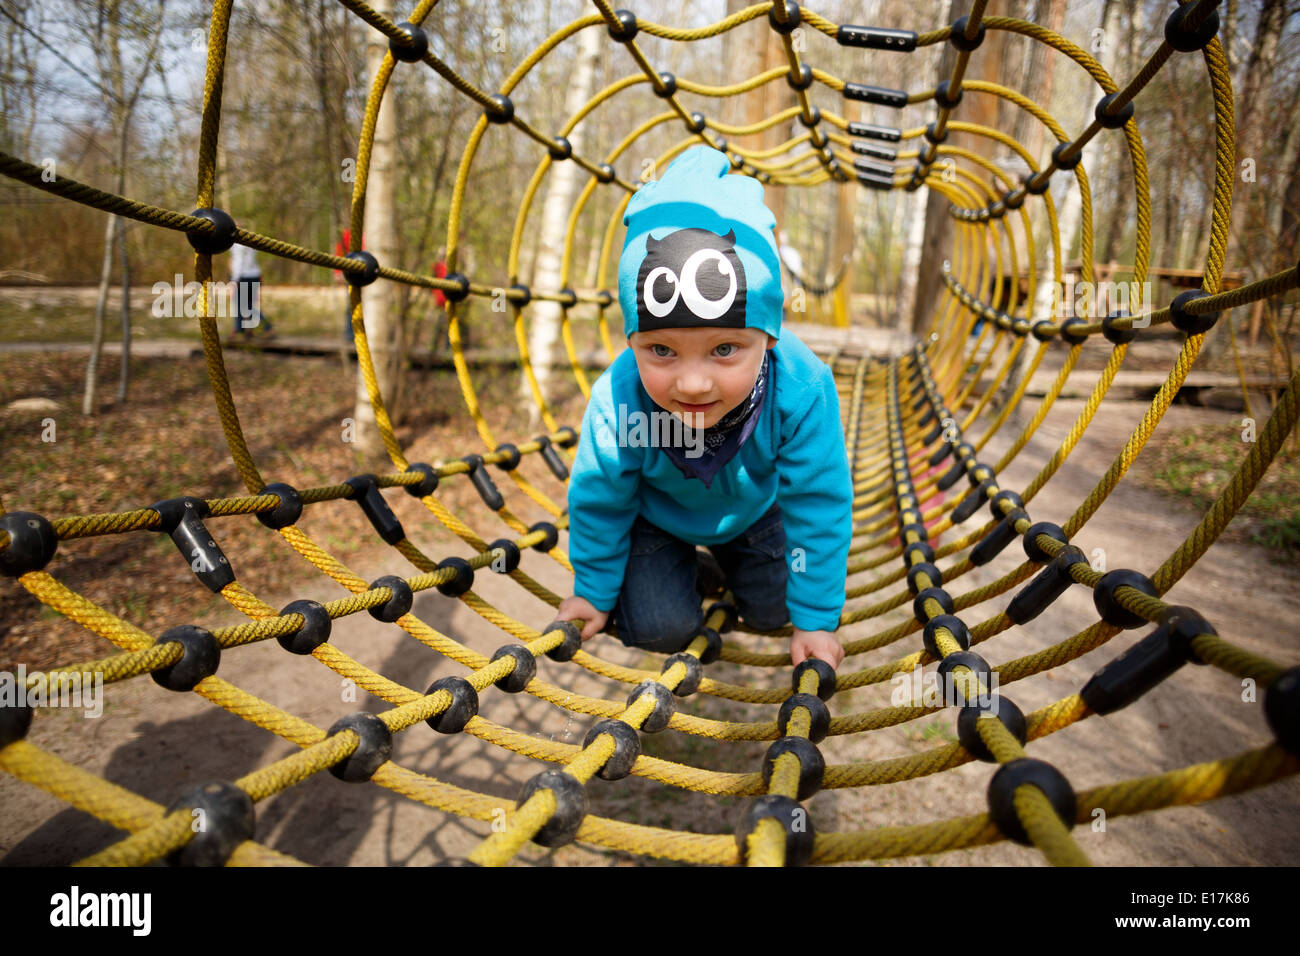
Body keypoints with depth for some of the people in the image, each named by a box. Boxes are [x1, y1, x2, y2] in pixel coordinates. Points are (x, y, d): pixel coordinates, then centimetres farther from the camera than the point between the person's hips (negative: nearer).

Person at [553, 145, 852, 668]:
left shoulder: (802, 390, -40)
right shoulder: (617, 404, -39)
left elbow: (819, 504, -25)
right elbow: (598, 502, -18)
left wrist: (817, 618, -17)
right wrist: (593, 592, -3)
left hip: (753, 508, 2)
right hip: (656, 516, -1)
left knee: (775, 610, 5)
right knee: (660, 628, -7)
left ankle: (728, 557, 35)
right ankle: (679, 564, 25)